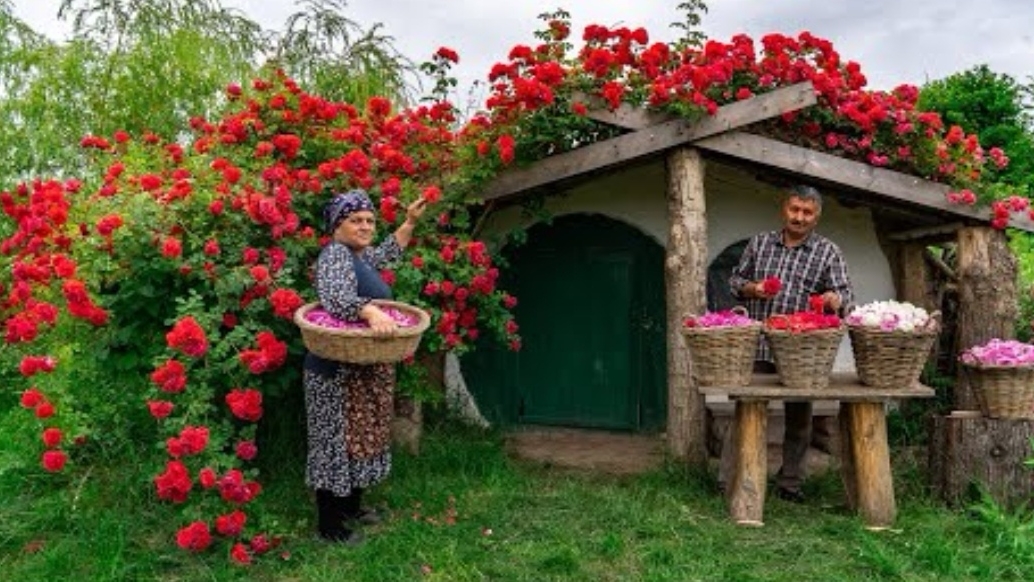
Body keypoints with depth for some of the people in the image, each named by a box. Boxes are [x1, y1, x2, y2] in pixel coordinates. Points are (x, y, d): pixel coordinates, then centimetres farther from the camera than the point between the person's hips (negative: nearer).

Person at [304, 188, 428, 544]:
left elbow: (389, 251, 35)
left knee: (360, 434, 18)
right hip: (339, 370, -10)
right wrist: (371, 311, -52)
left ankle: (351, 506, 33)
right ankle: (329, 525, 10)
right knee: (336, 440, -1)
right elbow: (336, 296, -36)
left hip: (366, 369, 10)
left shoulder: (360, 255, 12)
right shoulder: (335, 254, -16)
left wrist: (410, 222, 29)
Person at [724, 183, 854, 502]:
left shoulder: (828, 251, 5)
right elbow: (736, 279, 16)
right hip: (756, 346, 0)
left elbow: (845, 293, -4)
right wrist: (751, 288, -7)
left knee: (799, 419, 9)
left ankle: (790, 483, 24)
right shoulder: (759, 242, 11)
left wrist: (834, 300, -28)